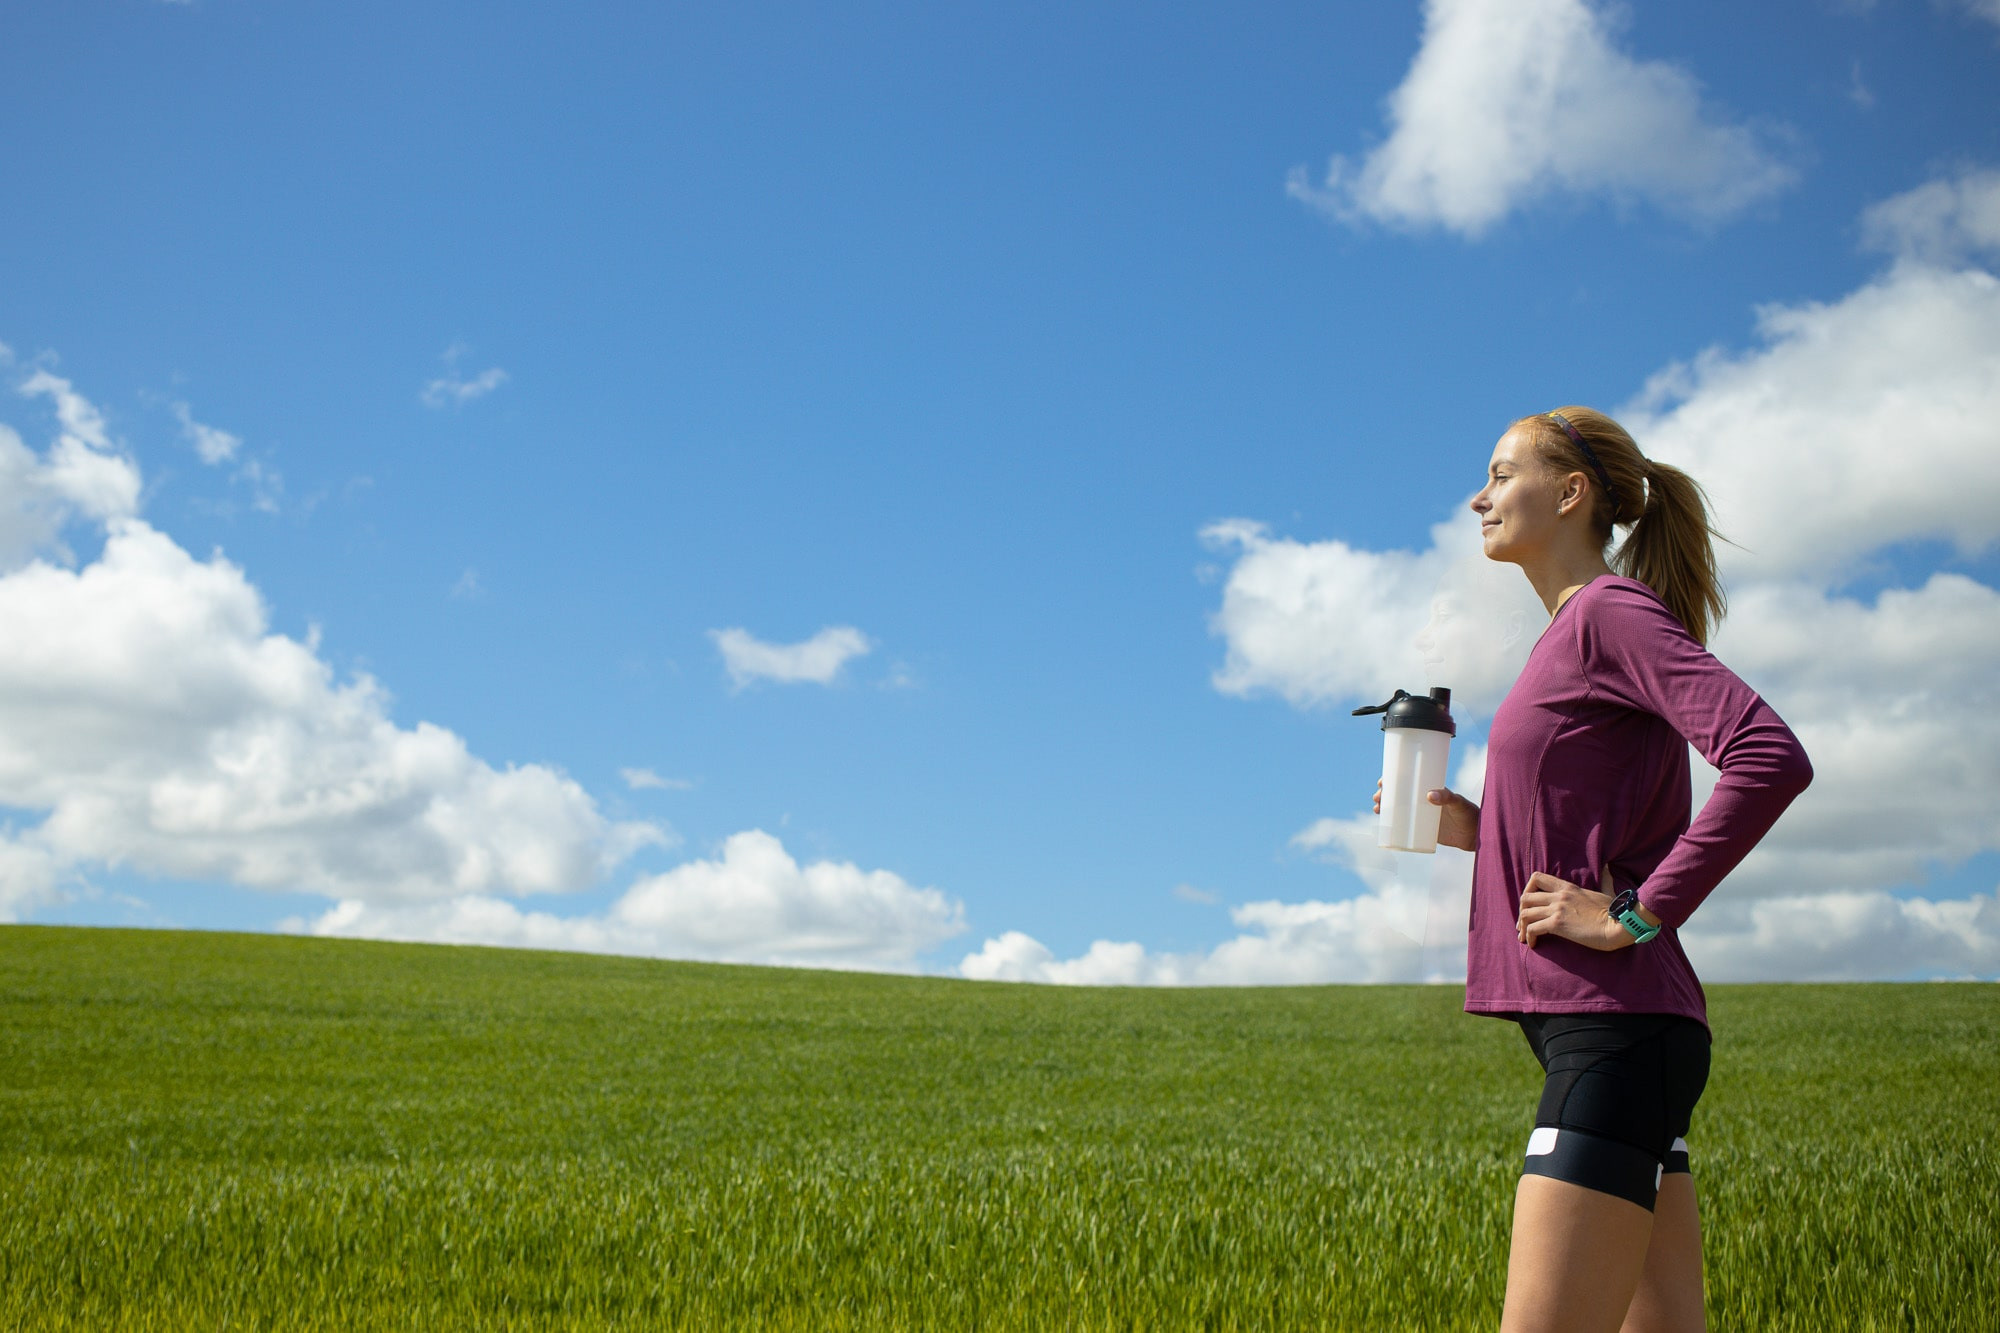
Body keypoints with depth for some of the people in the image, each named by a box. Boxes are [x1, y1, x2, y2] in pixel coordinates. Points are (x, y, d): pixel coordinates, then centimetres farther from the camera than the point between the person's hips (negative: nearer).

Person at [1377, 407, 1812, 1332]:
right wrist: (1475, 830, 12)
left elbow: (1770, 759, -22)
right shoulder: (1573, 633, 20)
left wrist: (1636, 917, -19)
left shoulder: (1616, 609, -7)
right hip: (1603, 1034, 10)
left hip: (1615, 1024, -10)